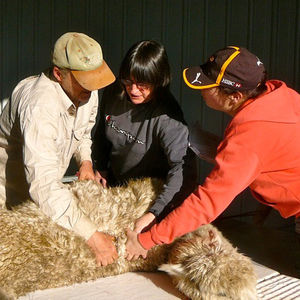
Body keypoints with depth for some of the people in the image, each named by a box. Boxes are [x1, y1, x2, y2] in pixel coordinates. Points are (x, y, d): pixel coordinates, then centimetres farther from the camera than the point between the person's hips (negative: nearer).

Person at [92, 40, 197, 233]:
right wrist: (100, 167, 10)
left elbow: (183, 169, -41)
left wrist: (154, 214, -48)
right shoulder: (113, 94, -11)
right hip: (114, 184, 6)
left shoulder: (167, 118, -31)